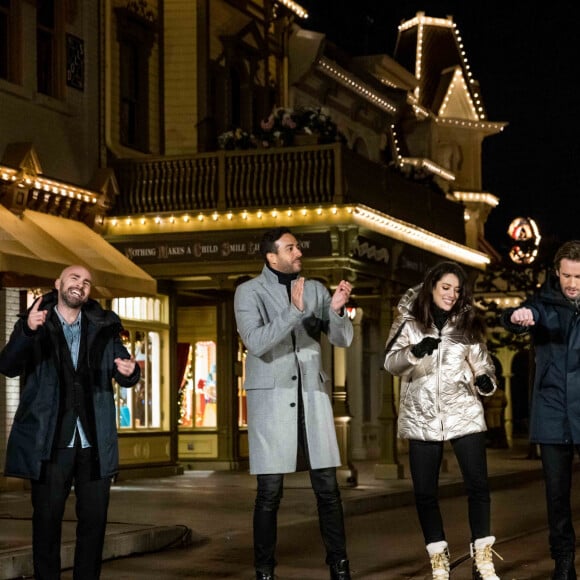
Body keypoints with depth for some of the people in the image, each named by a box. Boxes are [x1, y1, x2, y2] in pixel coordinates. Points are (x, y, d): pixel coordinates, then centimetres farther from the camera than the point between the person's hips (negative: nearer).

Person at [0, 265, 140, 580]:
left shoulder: (103, 328, 10)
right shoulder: (34, 324, 3)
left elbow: (123, 376, 11)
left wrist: (129, 371, -14)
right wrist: (27, 331, -29)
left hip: (95, 444, 2)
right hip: (49, 443, -2)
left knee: (94, 521, 4)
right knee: (47, 520, 3)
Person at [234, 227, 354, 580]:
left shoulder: (315, 289, 8)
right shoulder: (250, 292, -3)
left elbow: (343, 339, 6)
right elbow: (256, 342, -16)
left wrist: (337, 309, -14)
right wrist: (294, 310, -24)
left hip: (313, 395, 3)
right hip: (271, 397, -3)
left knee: (327, 487, 4)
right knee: (270, 491, -1)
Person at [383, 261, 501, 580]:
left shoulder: (467, 325, 7)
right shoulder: (408, 322, 3)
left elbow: (483, 364, 9)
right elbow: (391, 363, -9)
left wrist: (485, 381, -15)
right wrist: (414, 351, -30)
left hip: (464, 414, 1)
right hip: (422, 418, 0)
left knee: (478, 485, -7)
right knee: (424, 492, 3)